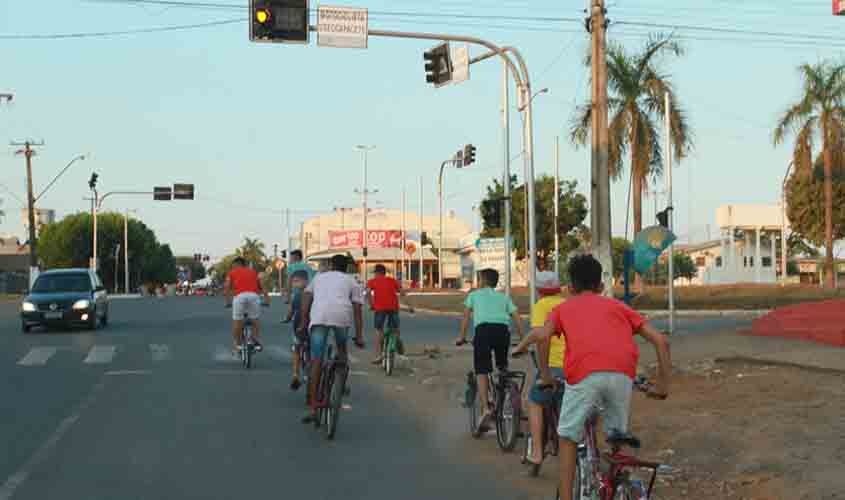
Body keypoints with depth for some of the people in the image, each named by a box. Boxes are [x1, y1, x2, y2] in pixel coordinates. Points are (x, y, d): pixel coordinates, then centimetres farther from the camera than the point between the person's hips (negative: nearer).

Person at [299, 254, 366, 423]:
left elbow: (306, 299, 17)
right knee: (341, 348, 31)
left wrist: (304, 322, 17)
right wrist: (359, 336, 14)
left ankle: (312, 408, -4)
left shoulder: (318, 277, 32)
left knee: (316, 362, 1)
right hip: (342, 315, 0)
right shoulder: (351, 281, 26)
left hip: (319, 316, 0)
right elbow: (357, 309, 15)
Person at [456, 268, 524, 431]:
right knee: (503, 368, 24)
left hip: (483, 328, -2)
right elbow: (517, 318, 21)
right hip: (503, 329, 3)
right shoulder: (504, 297, 30)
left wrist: (462, 337, 18)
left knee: (481, 371, -4)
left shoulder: (475, 295, 26)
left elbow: (466, 316, 15)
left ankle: (485, 408, -21)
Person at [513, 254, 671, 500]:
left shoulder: (563, 308, 25)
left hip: (585, 374, -2)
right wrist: (662, 384, 25)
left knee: (568, 438, 17)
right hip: (623, 374, 2)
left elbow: (542, 335, 2)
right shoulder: (617, 306, 30)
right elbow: (660, 340, 20)